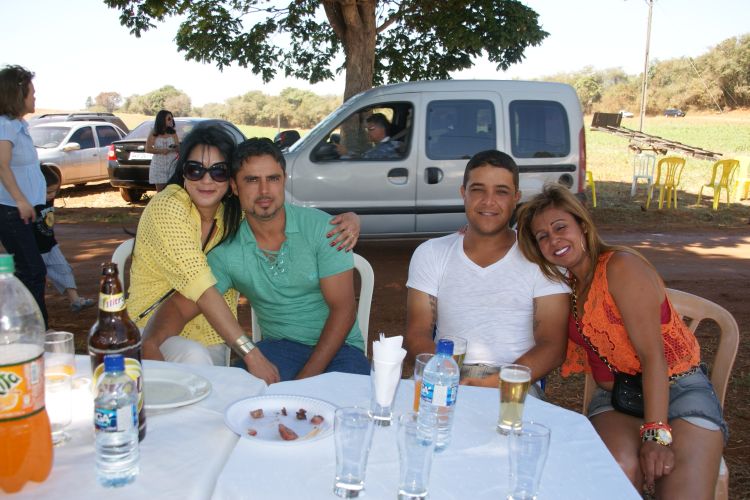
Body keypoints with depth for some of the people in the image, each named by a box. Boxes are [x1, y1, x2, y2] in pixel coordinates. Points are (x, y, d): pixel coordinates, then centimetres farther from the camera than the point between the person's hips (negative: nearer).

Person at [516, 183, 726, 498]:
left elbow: (653, 354, -17)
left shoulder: (622, 266, -12)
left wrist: (656, 434, -26)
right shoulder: (568, 284, 10)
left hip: (679, 392, -4)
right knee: (619, 470, -29)